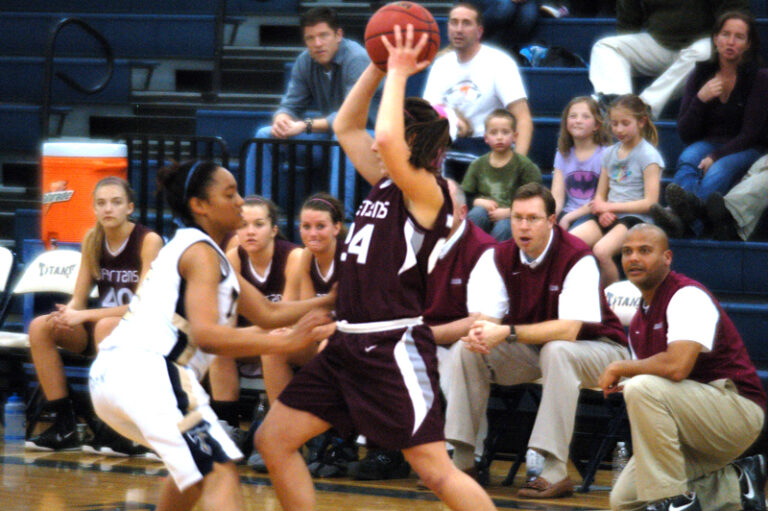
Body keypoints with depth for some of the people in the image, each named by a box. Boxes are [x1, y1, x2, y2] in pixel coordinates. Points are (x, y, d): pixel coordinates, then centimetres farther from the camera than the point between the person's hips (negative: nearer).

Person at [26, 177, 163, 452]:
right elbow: (78, 299, 5)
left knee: (106, 327, -38)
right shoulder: (92, 240, 4)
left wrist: (85, 315, -25)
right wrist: (67, 314, -21)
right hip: (100, 324, 6)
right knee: (40, 327, -15)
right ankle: (64, 424, -13)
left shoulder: (148, 241, -13)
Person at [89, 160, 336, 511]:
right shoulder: (200, 252, -4)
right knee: (220, 473, -20)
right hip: (146, 372, -10)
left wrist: (329, 301, 15)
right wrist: (287, 341, -24)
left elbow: (266, 314, 26)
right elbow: (205, 334, -19)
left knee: (192, 464, 32)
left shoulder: (188, 248, 26)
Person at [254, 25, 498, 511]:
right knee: (273, 439, 9)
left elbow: (387, 138, -29)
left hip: (395, 347, -9)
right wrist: (379, 67, 13)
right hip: (351, 343, 9)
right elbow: (346, 126, 24)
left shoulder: (427, 192, -11)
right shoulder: (384, 184, 14)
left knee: (435, 469, -12)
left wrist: (399, 74, -15)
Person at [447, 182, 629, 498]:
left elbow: (569, 329, -32)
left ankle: (554, 470, -40)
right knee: (469, 351, -12)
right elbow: (488, 316, -6)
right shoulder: (502, 256, -4)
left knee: (556, 351, -38)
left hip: (596, 349, -6)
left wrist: (508, 333, -38)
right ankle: (460, 459, -10)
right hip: (532, 350, 6)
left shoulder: (577, 258, -23)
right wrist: (479, 332, -32)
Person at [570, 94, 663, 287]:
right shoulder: (610, 153, 17)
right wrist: (602, 210, -4)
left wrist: (610, 206, -10)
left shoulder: (648, 155, -3)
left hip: (636, 218, -6)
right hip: (608, 218, 6)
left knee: (601, 250, -34)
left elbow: (650, 202, -10)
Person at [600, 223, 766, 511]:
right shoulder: (640, 320, 13)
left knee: (643, 388, -31)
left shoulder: (689, 296, -15)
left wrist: (620, 368, -16)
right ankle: (736, 487, 11)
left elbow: (677, 366, -30)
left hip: (738, 409, -9)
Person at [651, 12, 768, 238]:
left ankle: (679, 217, -72)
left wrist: (715, 157, -25)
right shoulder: (702, 74, 8)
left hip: (746, 149, -3)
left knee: (719, 171, -38)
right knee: (687, 159, -34)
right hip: (708, 143, 3)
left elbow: (750, 133, -9)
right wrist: (700, 99, -13)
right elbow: (685, 133, 5)